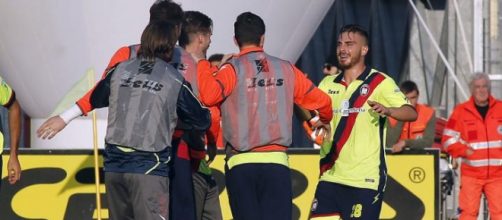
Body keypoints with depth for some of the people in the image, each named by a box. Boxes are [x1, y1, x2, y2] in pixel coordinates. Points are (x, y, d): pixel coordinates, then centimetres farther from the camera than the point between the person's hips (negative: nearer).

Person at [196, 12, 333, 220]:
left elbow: (209, 95, -21)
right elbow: (320, 100, 14)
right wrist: (325, 121, 37)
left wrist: (203, 65, -3)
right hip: (277, 163, 1)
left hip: (241, 164, -1)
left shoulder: (233, 69, -2)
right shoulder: (286, 69, 7)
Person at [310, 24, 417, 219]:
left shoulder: (380, 82, -3)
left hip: (365, 180, -5)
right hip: (330, 177, 5)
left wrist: (387, 110, -33)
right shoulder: (328, 84, 14)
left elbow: (411, 113, -11)